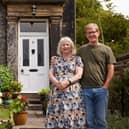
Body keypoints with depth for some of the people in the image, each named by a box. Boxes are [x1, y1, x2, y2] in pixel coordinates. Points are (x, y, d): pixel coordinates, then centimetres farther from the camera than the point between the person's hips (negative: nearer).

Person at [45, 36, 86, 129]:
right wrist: (57, 83, -11)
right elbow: (50, 74, 9)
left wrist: (67, 82, -18)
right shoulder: (55, 59, 18)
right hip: (57, 92, 2)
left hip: (73, 92, -2)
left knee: (72, 119, -6)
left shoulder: (77, 59, 9)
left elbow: (79, 75, -2)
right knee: (57, 121, -3)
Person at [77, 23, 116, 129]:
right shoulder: (81, 50, 10)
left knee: (101, 120, 4)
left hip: (101, 89, -1)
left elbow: (111, 70, 2)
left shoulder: (106, 49, 5)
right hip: (85, 89, 1)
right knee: (89, 120, 6)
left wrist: (105, 86, -5)